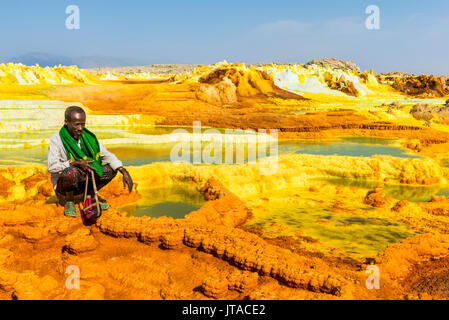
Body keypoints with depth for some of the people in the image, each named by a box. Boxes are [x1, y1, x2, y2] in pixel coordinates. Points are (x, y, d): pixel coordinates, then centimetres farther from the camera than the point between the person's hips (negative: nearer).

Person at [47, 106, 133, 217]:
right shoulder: (56, 139, -14)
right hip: (63, 186, -4)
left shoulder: (88, 137, -1)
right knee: (71, 172, -38)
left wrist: (124, 171, -17)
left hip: (83, 183, 5)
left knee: (111, 168, -12)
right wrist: (76, 163, -31)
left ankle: (90, 194, 9)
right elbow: (51, 166, -21)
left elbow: (106, 155, -3)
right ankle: (69, 199, -7)